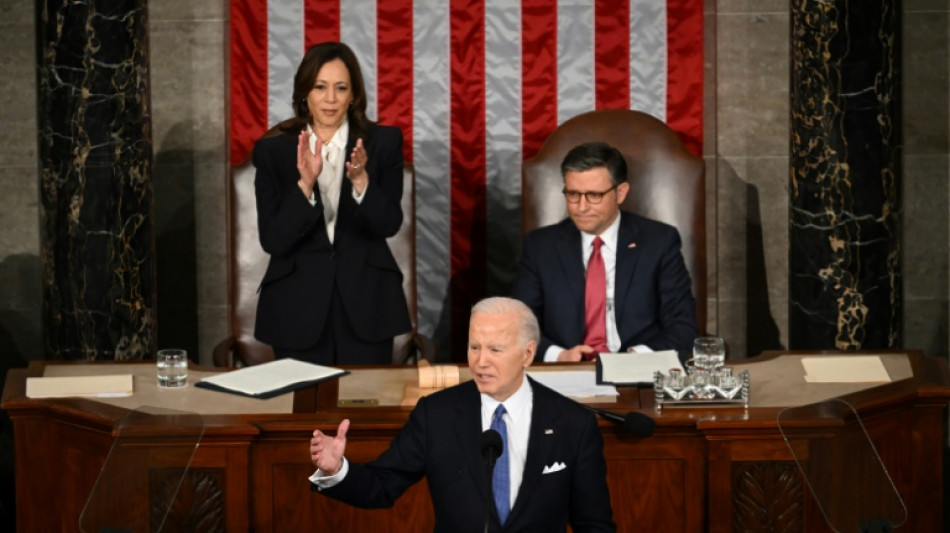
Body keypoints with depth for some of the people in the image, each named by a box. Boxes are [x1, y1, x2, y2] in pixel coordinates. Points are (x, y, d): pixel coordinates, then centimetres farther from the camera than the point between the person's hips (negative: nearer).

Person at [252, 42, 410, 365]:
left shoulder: (383, 142, 2)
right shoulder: (272, 151, 1)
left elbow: (389, 225, -5)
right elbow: (272, 240, -7)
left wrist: (361, 180, -22)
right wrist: (305, 184, -21)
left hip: (365, 304, 0)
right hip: (298, 305, 0)